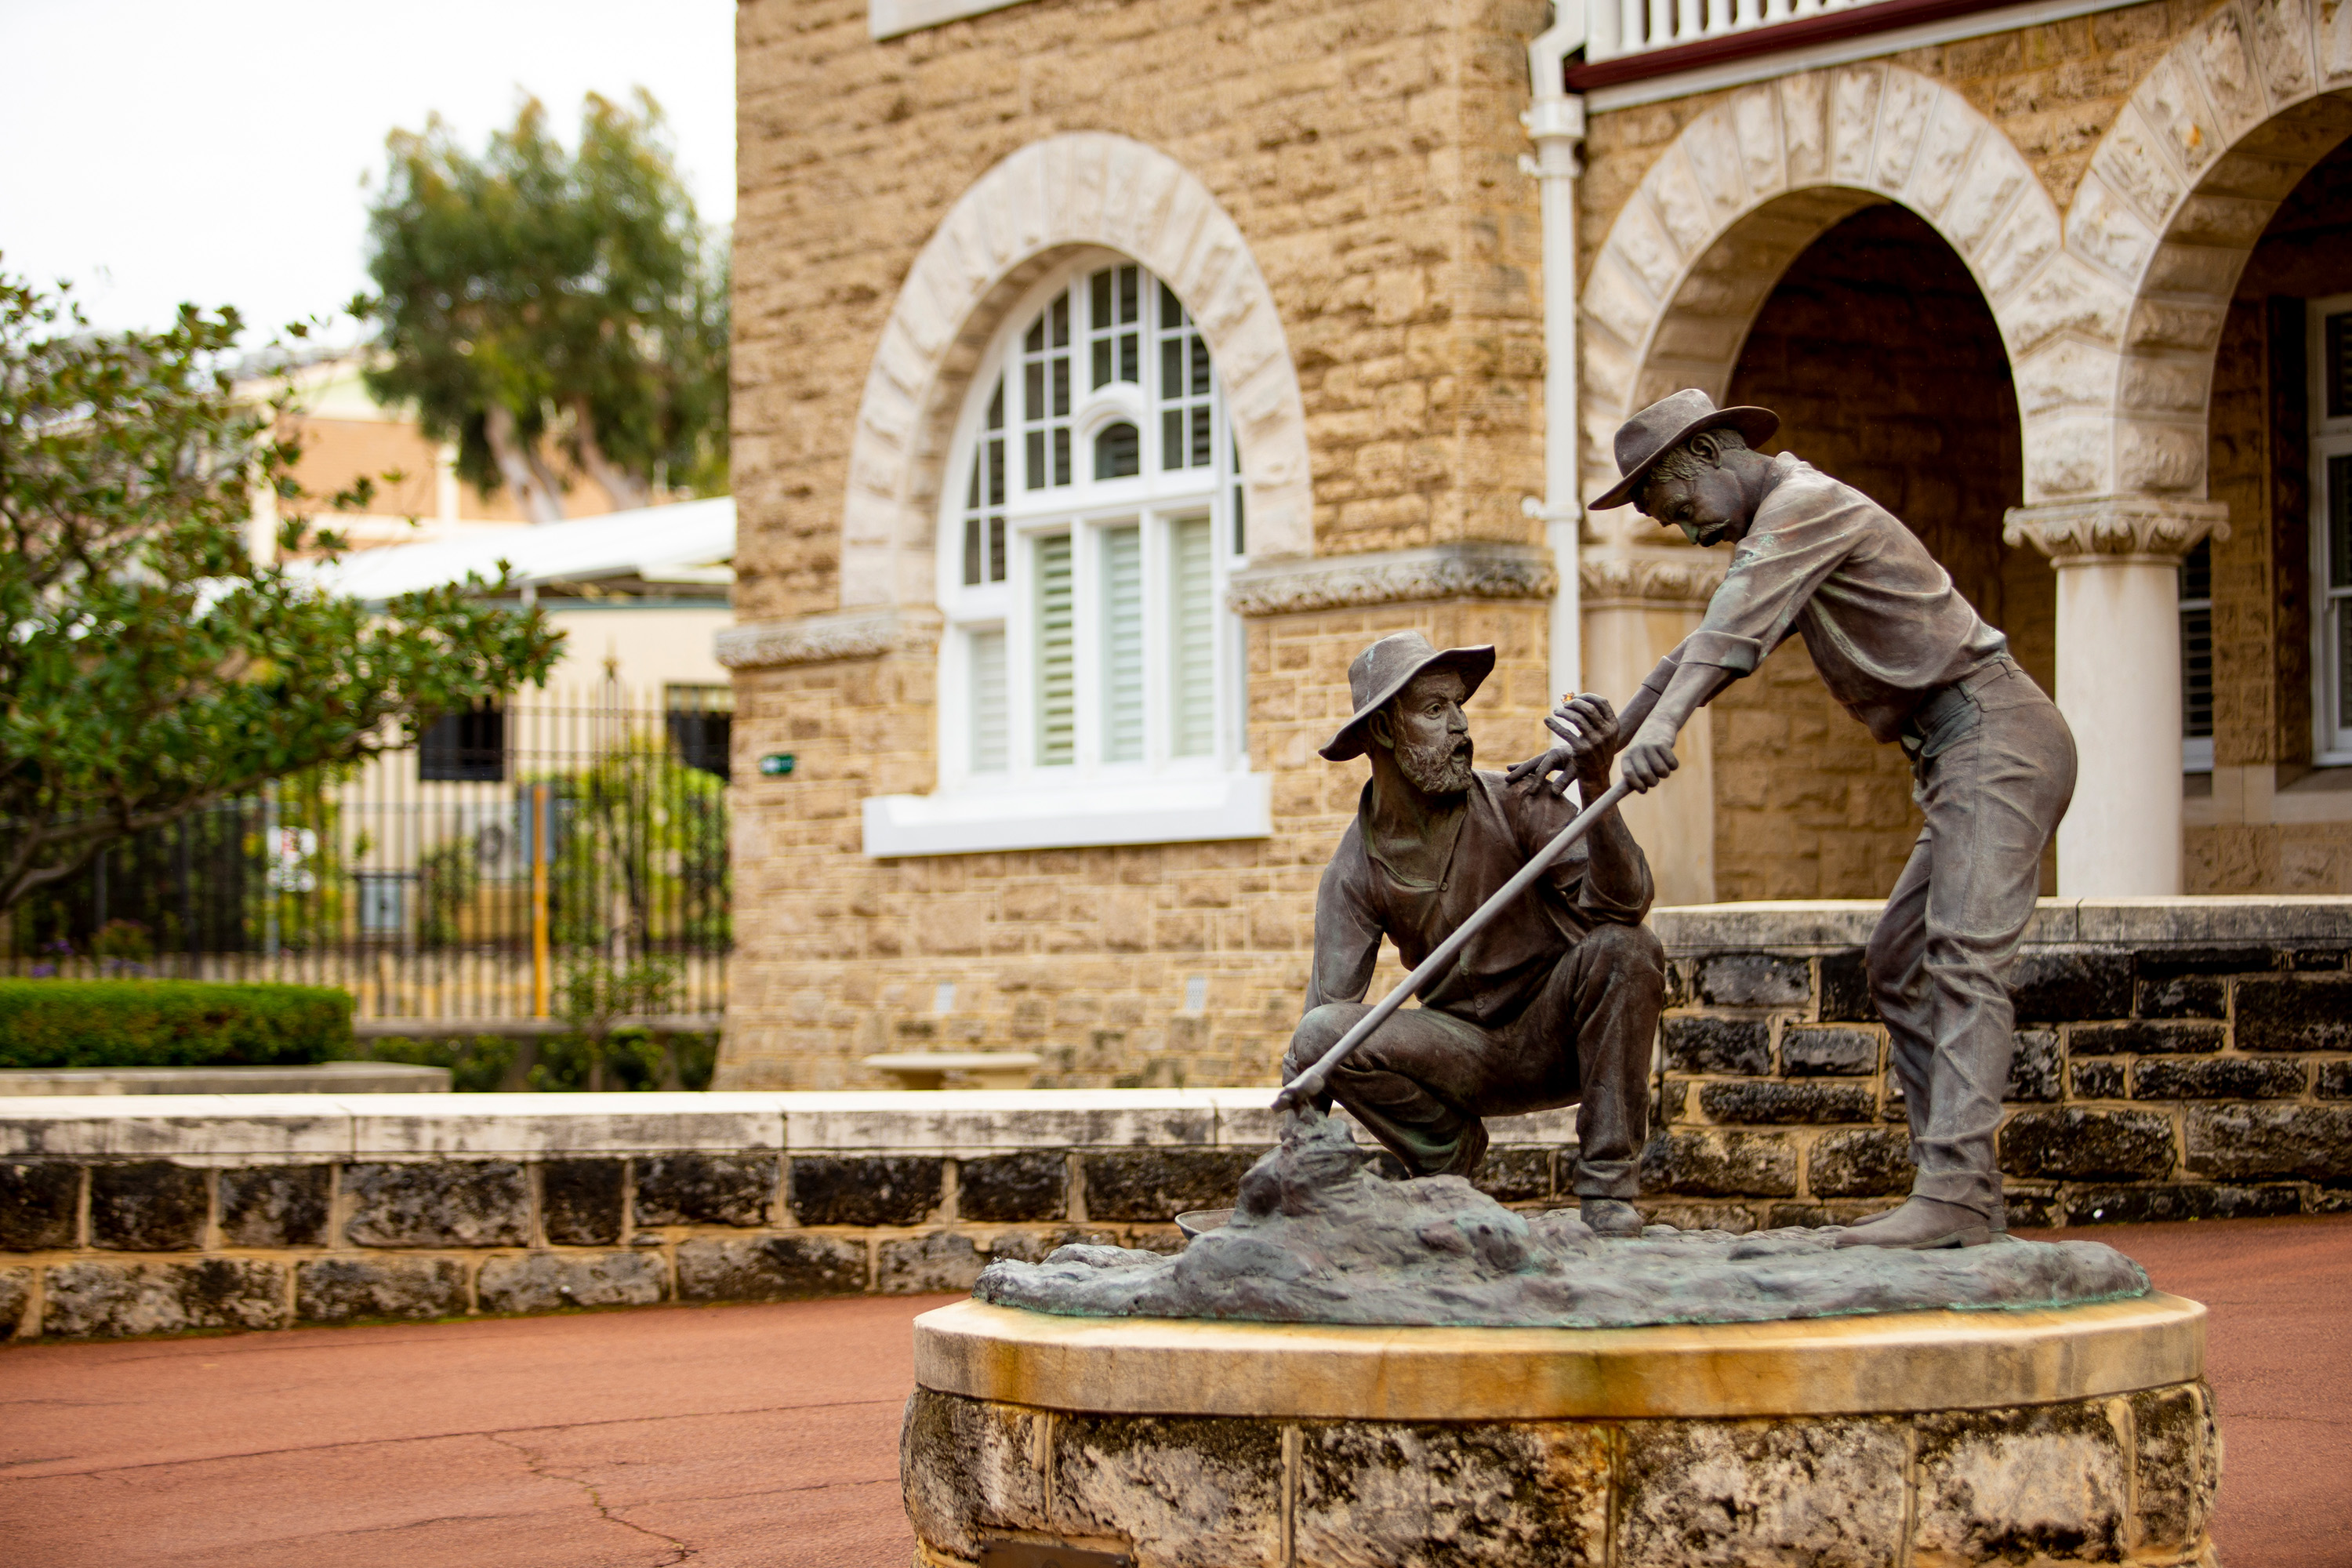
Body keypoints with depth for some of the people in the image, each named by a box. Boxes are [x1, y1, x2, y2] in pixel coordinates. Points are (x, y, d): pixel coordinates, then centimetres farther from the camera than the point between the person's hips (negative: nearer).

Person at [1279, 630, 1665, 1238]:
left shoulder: (1516, 802, -11)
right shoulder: (1354, 873, -6)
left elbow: (1624, 905, -23)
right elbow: (1326, 1006, -7)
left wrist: (1598, 789, -39)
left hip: (1555, 1038, -1)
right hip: (1469, 1058, 1)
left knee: (1623, 948, -33)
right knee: (1321, 1035, -25)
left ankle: (1607, 1184, -21)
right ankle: (1447, 1150, 2)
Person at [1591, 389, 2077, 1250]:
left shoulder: (1804, 502, -10)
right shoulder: (1780, 529, 23)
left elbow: (1736, 628, -26)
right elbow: (1710, 647, 29)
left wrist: (1664, 721, -39)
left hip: (1994, 733, -11)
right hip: (1961, 756, 11)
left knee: (1962, 953, -22)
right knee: (1898, 969, 12)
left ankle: (1956, 1189, -34)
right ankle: (1964, 1192, 8)